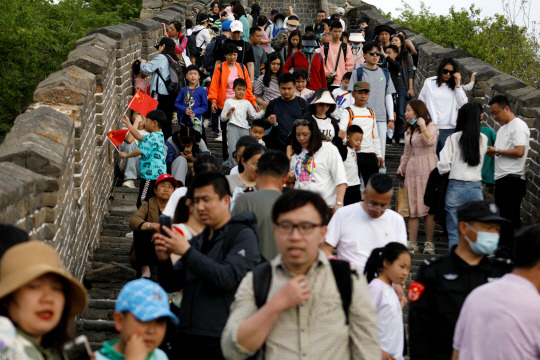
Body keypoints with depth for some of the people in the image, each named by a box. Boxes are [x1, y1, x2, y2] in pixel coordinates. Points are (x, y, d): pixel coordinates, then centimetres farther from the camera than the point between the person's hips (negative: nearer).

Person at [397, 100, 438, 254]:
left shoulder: (431, 126, 1)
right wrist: (401, 166, 12)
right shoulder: (409, 131, 22)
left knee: (428, 206, -7)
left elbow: (430, 141, -20)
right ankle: (412, 243, 3)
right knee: (412, 207, 2)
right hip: (412, 169, 7)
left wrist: (422, 125, -15)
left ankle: (429, 243, -3)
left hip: (427, 169, -7)